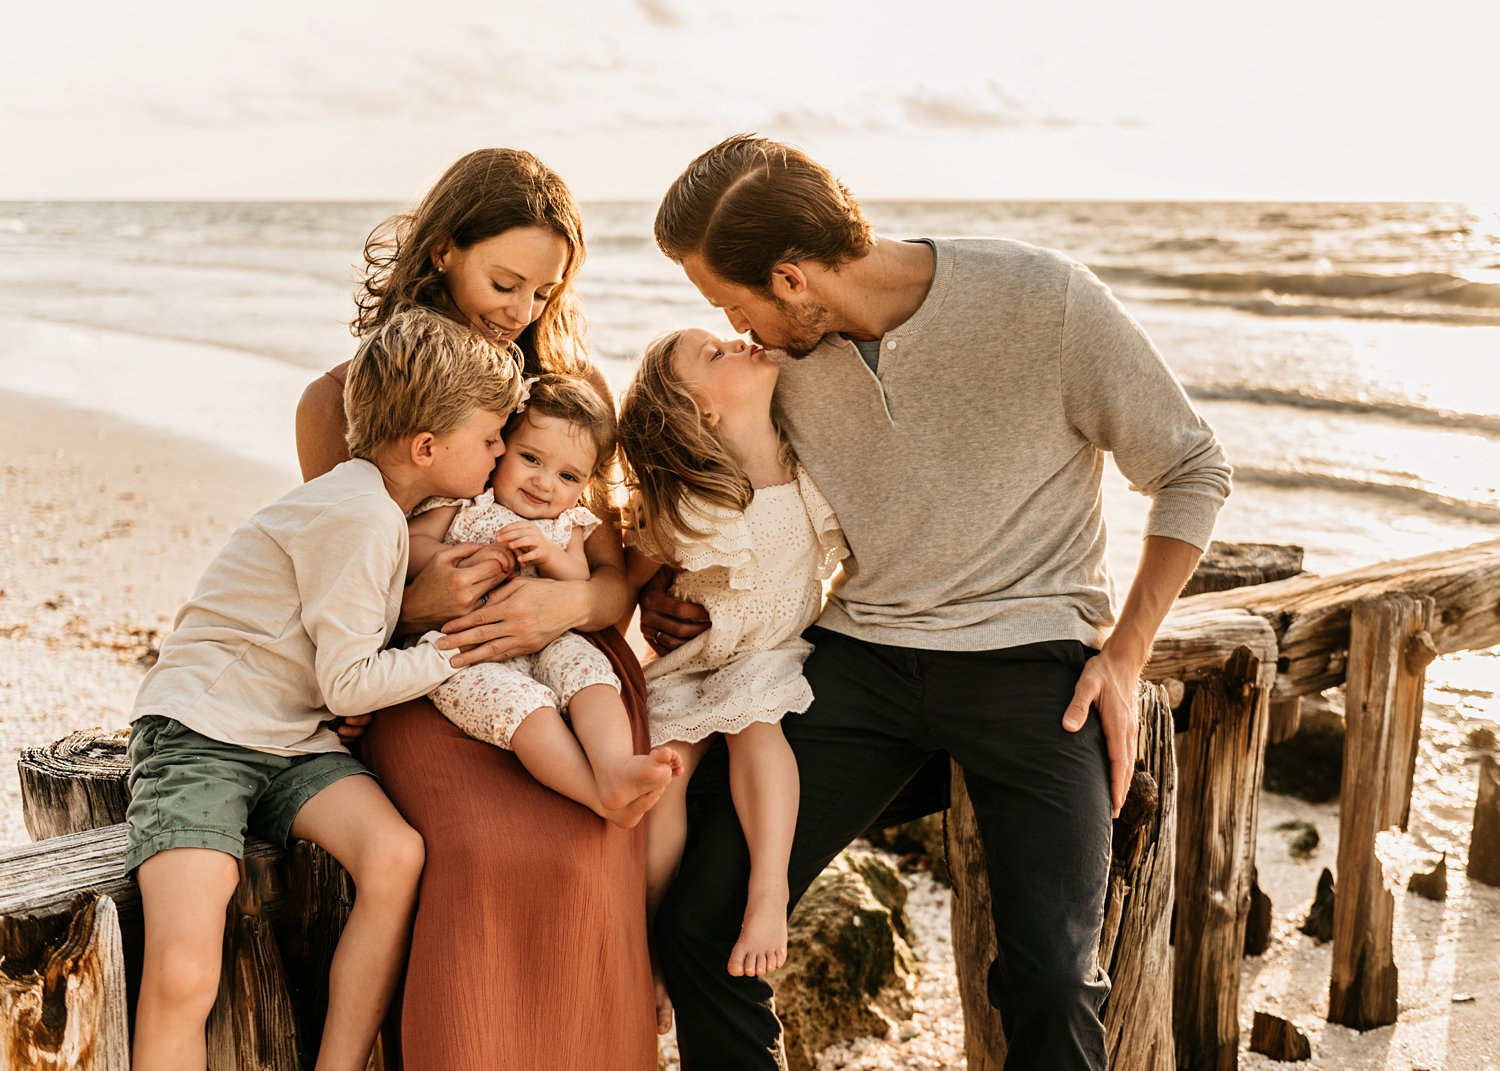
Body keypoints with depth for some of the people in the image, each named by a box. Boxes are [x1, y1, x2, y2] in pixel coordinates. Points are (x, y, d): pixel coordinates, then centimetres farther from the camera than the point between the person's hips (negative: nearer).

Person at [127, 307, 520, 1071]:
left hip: (292, 743, 8)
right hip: (199, 730, -8)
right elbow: (349, 685, -16)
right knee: (181, 977, -25)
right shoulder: (361, 516, -16)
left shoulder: (383, 505, 12)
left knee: (398, 856, -22)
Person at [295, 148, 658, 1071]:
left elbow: (618, 584, 8)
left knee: (583, 859, -29)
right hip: (425, 684, -1)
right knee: (487, 862, -32)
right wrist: (417, 604, -13)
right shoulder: (338, 403, 7)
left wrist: (569, 601, -16)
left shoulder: (577, 386, 11)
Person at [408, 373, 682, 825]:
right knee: (522, 700, -31)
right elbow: (409, 546, -4)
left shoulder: (565, 524, 17)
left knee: (587, 665, -25)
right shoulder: (462, 501, 3)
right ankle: (606, 799, -40)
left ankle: (616, 766, -46)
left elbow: (581, 584, 7)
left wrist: (550, 554, -14)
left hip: (543, 644, 5)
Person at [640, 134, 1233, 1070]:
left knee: (1051, 980, -20)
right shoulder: (779, 349, 0)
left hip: (1028, 650, -3)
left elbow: (1193, 472, -1)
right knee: (696, 926, -10)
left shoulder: (1044, 300, -14)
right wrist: (678, 590, 1)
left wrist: (1125, 656, -6)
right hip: (858, 654, 4)